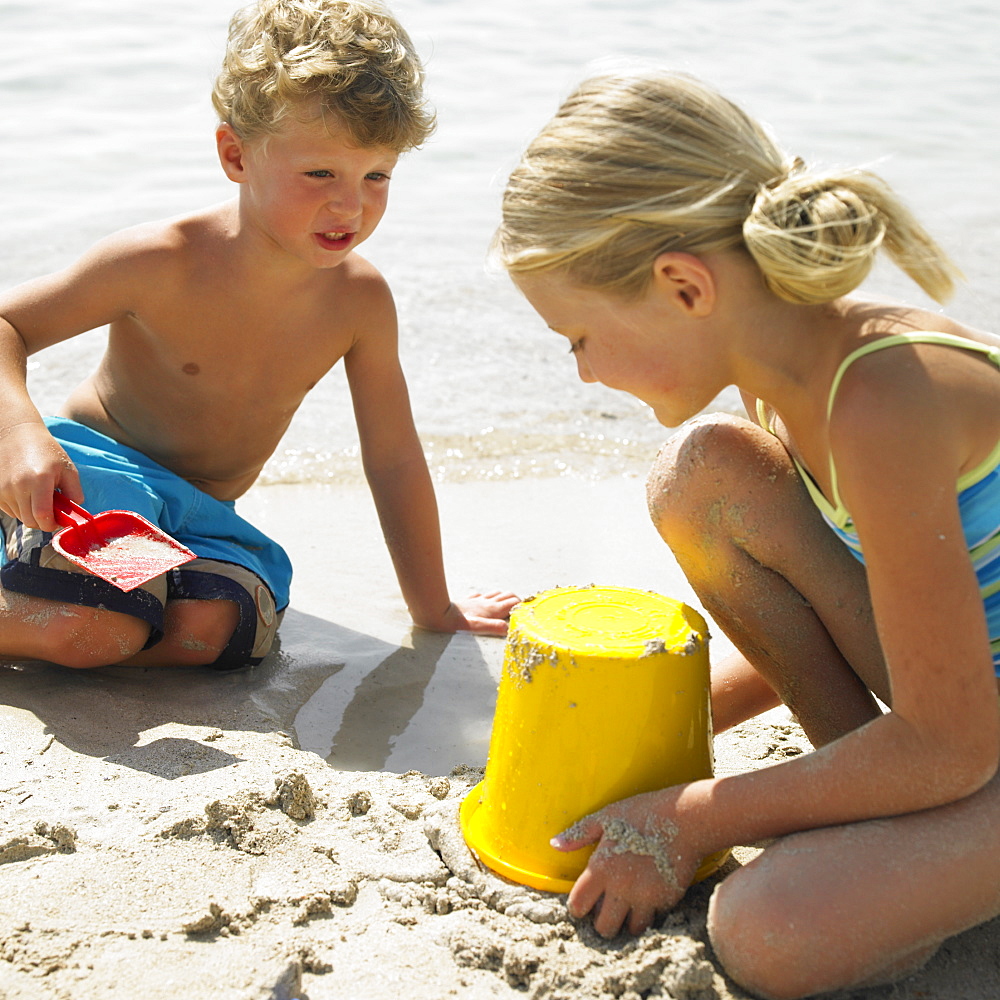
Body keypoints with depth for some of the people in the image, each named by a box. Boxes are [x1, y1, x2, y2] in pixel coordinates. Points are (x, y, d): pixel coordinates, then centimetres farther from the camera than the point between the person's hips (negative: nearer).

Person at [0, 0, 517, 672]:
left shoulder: (359, 299, -9)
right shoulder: (161, 263, -20)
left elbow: (394, 460, -1)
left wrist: (434, 608, 5)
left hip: (202, 515, 4)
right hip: (97, 466, -4)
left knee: (209, 628, -29)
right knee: (93, 630, -34)